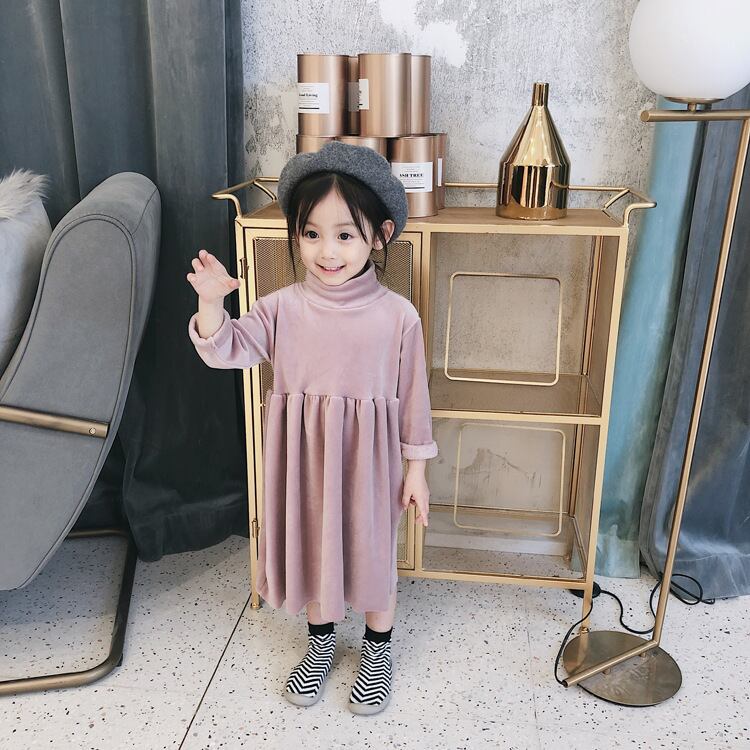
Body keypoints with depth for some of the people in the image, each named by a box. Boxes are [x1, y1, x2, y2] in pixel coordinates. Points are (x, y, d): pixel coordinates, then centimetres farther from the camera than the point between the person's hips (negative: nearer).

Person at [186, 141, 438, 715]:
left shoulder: (398, 316, -13)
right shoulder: (283, 308, -8)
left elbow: (412, 395, -5)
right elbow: (225, 350, -11)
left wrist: (416, 468, 0)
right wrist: (211, 302, -30)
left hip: (368, 461, -2)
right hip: (303, 458, 2)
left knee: (372, 554, 15)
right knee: (311, 547, 19)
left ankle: (378, 651, 42)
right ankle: (321, 641, 47)